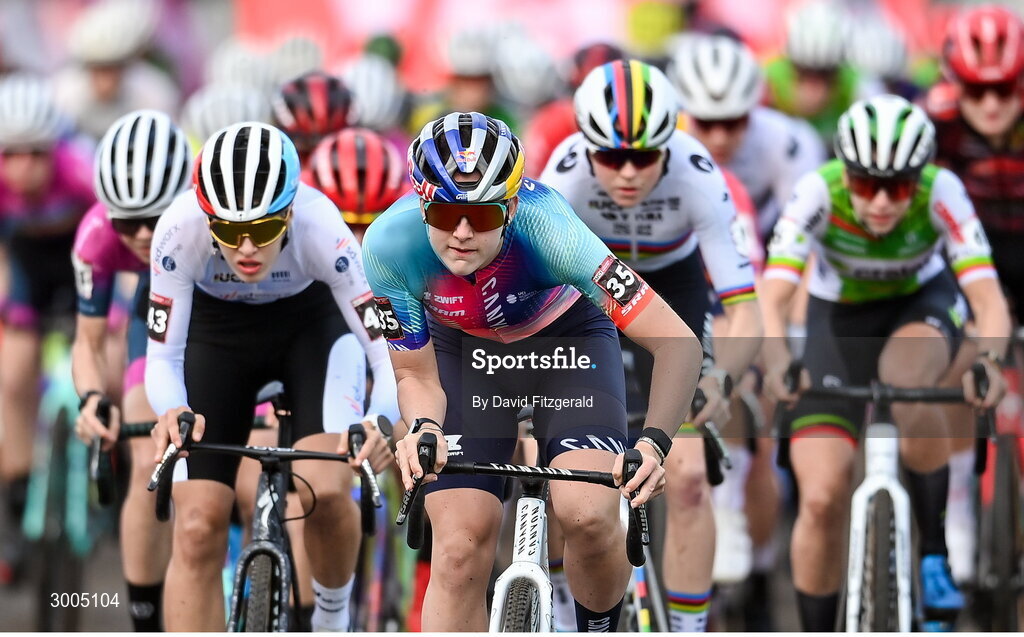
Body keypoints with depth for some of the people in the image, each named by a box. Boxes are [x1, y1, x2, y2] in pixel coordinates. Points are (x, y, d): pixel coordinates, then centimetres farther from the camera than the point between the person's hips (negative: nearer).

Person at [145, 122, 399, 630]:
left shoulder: (321, 229, -36)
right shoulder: (180, 230, -35)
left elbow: (390, 354, -35)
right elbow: (162, 358, -29)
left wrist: (381, 423, -55)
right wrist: (173, 412, -52)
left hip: (312, 325, -1)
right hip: (217, 332, 1)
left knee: (323, 490, -25)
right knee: (197, 529, -11)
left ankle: (332, 619, 5)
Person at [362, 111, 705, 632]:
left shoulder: (546, 227, -37)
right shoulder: (390, 243, -32)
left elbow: (677, 342, -36)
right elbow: (416, 375, -17)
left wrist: (654, 441, -51)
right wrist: (423, 429, -39)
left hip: (567, 340, -1)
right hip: (464, 351, 2)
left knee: (586, 515, -24)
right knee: (460, 549, -14)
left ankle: (599, 631, 7)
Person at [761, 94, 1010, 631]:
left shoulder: (941, 193, -30)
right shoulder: (818, 193, -31)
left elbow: (988, 297, -38)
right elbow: (771, 297, -39)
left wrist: (988, 359, -59)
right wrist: (778, 362, -60)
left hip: (923, 304, -1)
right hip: (840, 319, 1)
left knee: (905, 378, -37)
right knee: (822, 499, -11)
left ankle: (935, 555, -21)